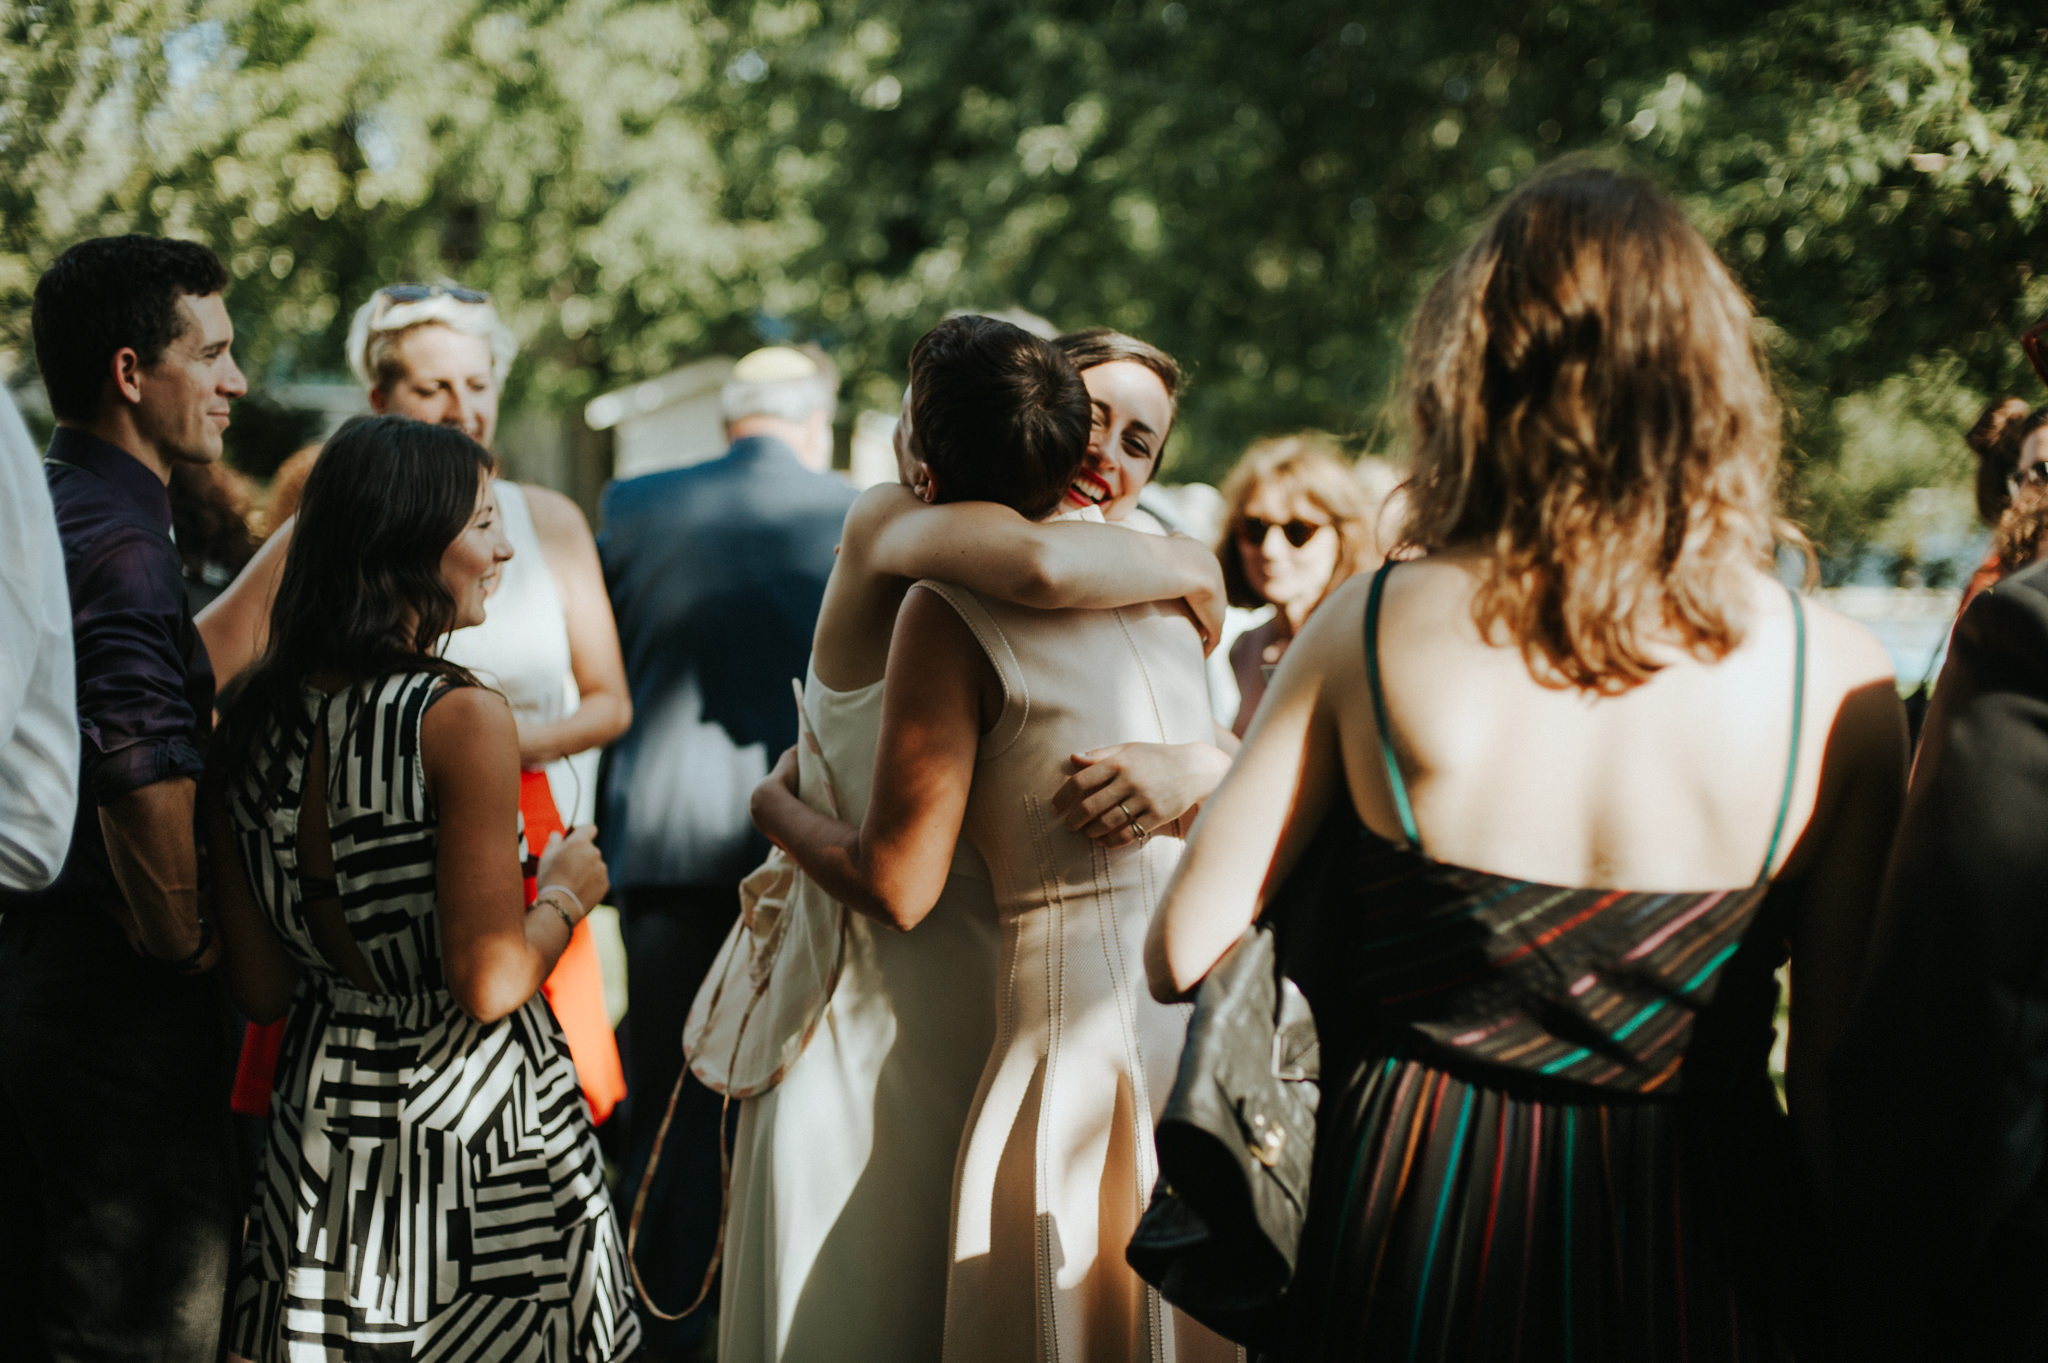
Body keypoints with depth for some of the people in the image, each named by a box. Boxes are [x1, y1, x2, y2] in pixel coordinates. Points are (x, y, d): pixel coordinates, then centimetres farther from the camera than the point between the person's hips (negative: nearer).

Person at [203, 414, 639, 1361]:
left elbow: (260, 989, 4)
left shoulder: (250, 720, 1)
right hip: (475, 1132, -6)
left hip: (327, 1116, 6)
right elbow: (492, 983, -20)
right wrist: (567, 896, -2)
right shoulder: (462, 717, -18)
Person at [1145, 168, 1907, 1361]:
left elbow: (1182, 954, -6)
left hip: (1412, 1221, 0)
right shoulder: (1838, 678, -10)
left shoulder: (1373, 631, -10)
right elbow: (1844, 1069, -7)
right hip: (1688, 1261, 0)